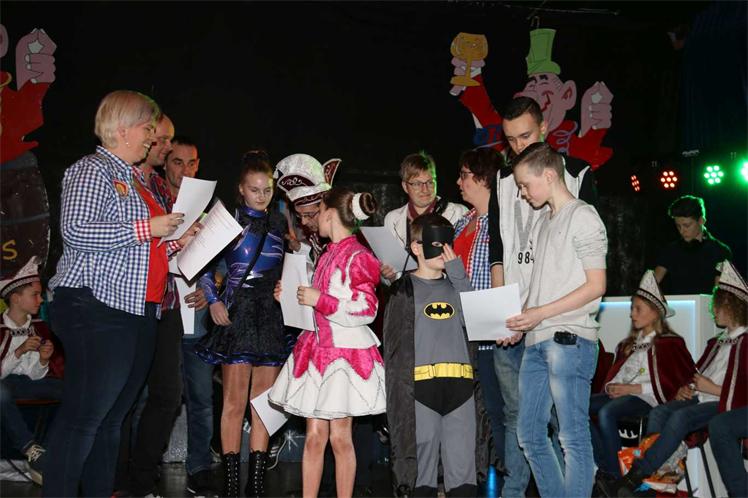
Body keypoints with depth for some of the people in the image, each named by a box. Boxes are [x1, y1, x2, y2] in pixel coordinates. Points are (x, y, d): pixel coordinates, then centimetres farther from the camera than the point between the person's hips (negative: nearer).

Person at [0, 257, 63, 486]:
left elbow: (35, 375, -1)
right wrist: (20, 351, -25)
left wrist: (43, 360, -21)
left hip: (25, 382, 4)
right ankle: (34, 452, -36)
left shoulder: (39, 327, -2)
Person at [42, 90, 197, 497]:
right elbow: (76, 231, -19)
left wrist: (178, 241, 13)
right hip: (98, 310, -9)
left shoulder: (137, 180, 23)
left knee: (111, 417, 11)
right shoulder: (92, 170, -5)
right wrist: (146, 228, -16)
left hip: (139, 312, 9)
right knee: (84, 414, -10)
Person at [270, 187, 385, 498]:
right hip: (319, 348, 7)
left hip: (346, 352, -7)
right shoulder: (328, 254, 13)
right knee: (314, 435, 6)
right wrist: (292, 297, 11)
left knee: (340, 436, 1)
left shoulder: (357, 257, -11)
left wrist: (319, 300, -18)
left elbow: (366, 310, -16)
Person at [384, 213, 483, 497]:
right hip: (422, 386, -3)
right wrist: (400, 386, -5)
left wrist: (458, 275, -3)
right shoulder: (405, 289, 6)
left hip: (460, 384, 3)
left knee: (462, 464, 3)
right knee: (423, 464, 3)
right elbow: (393, 344, 4)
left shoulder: (455, 285, 16)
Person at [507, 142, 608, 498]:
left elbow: (596, 286, -9)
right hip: (536, 340, 9)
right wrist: (520, 320, 6)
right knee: (529, 434, 10)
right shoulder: (543, 224, 20)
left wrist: (541, 313, -14)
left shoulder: (582, 217, -4)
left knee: (573, 437, -5)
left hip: (569, 338, -8)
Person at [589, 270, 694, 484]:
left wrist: (633, 388, -11)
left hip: (645, 397, -7)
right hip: (620, 393, 7)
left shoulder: (670, 343, 3)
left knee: (606, 412, -35)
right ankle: (604, 465, -19)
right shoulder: (629, 344, 26)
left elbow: (678, 381, -7)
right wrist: (611, 386, 2)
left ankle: (615, 475, -25)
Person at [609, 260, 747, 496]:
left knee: (680, 417, -32)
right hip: (699, 398, 8)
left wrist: (714, 389, -11)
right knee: (659, 412, -20)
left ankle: (635, 476, -31)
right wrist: (686, 388, 11)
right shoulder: (717, 342, 26)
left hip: (724, 404, -8)